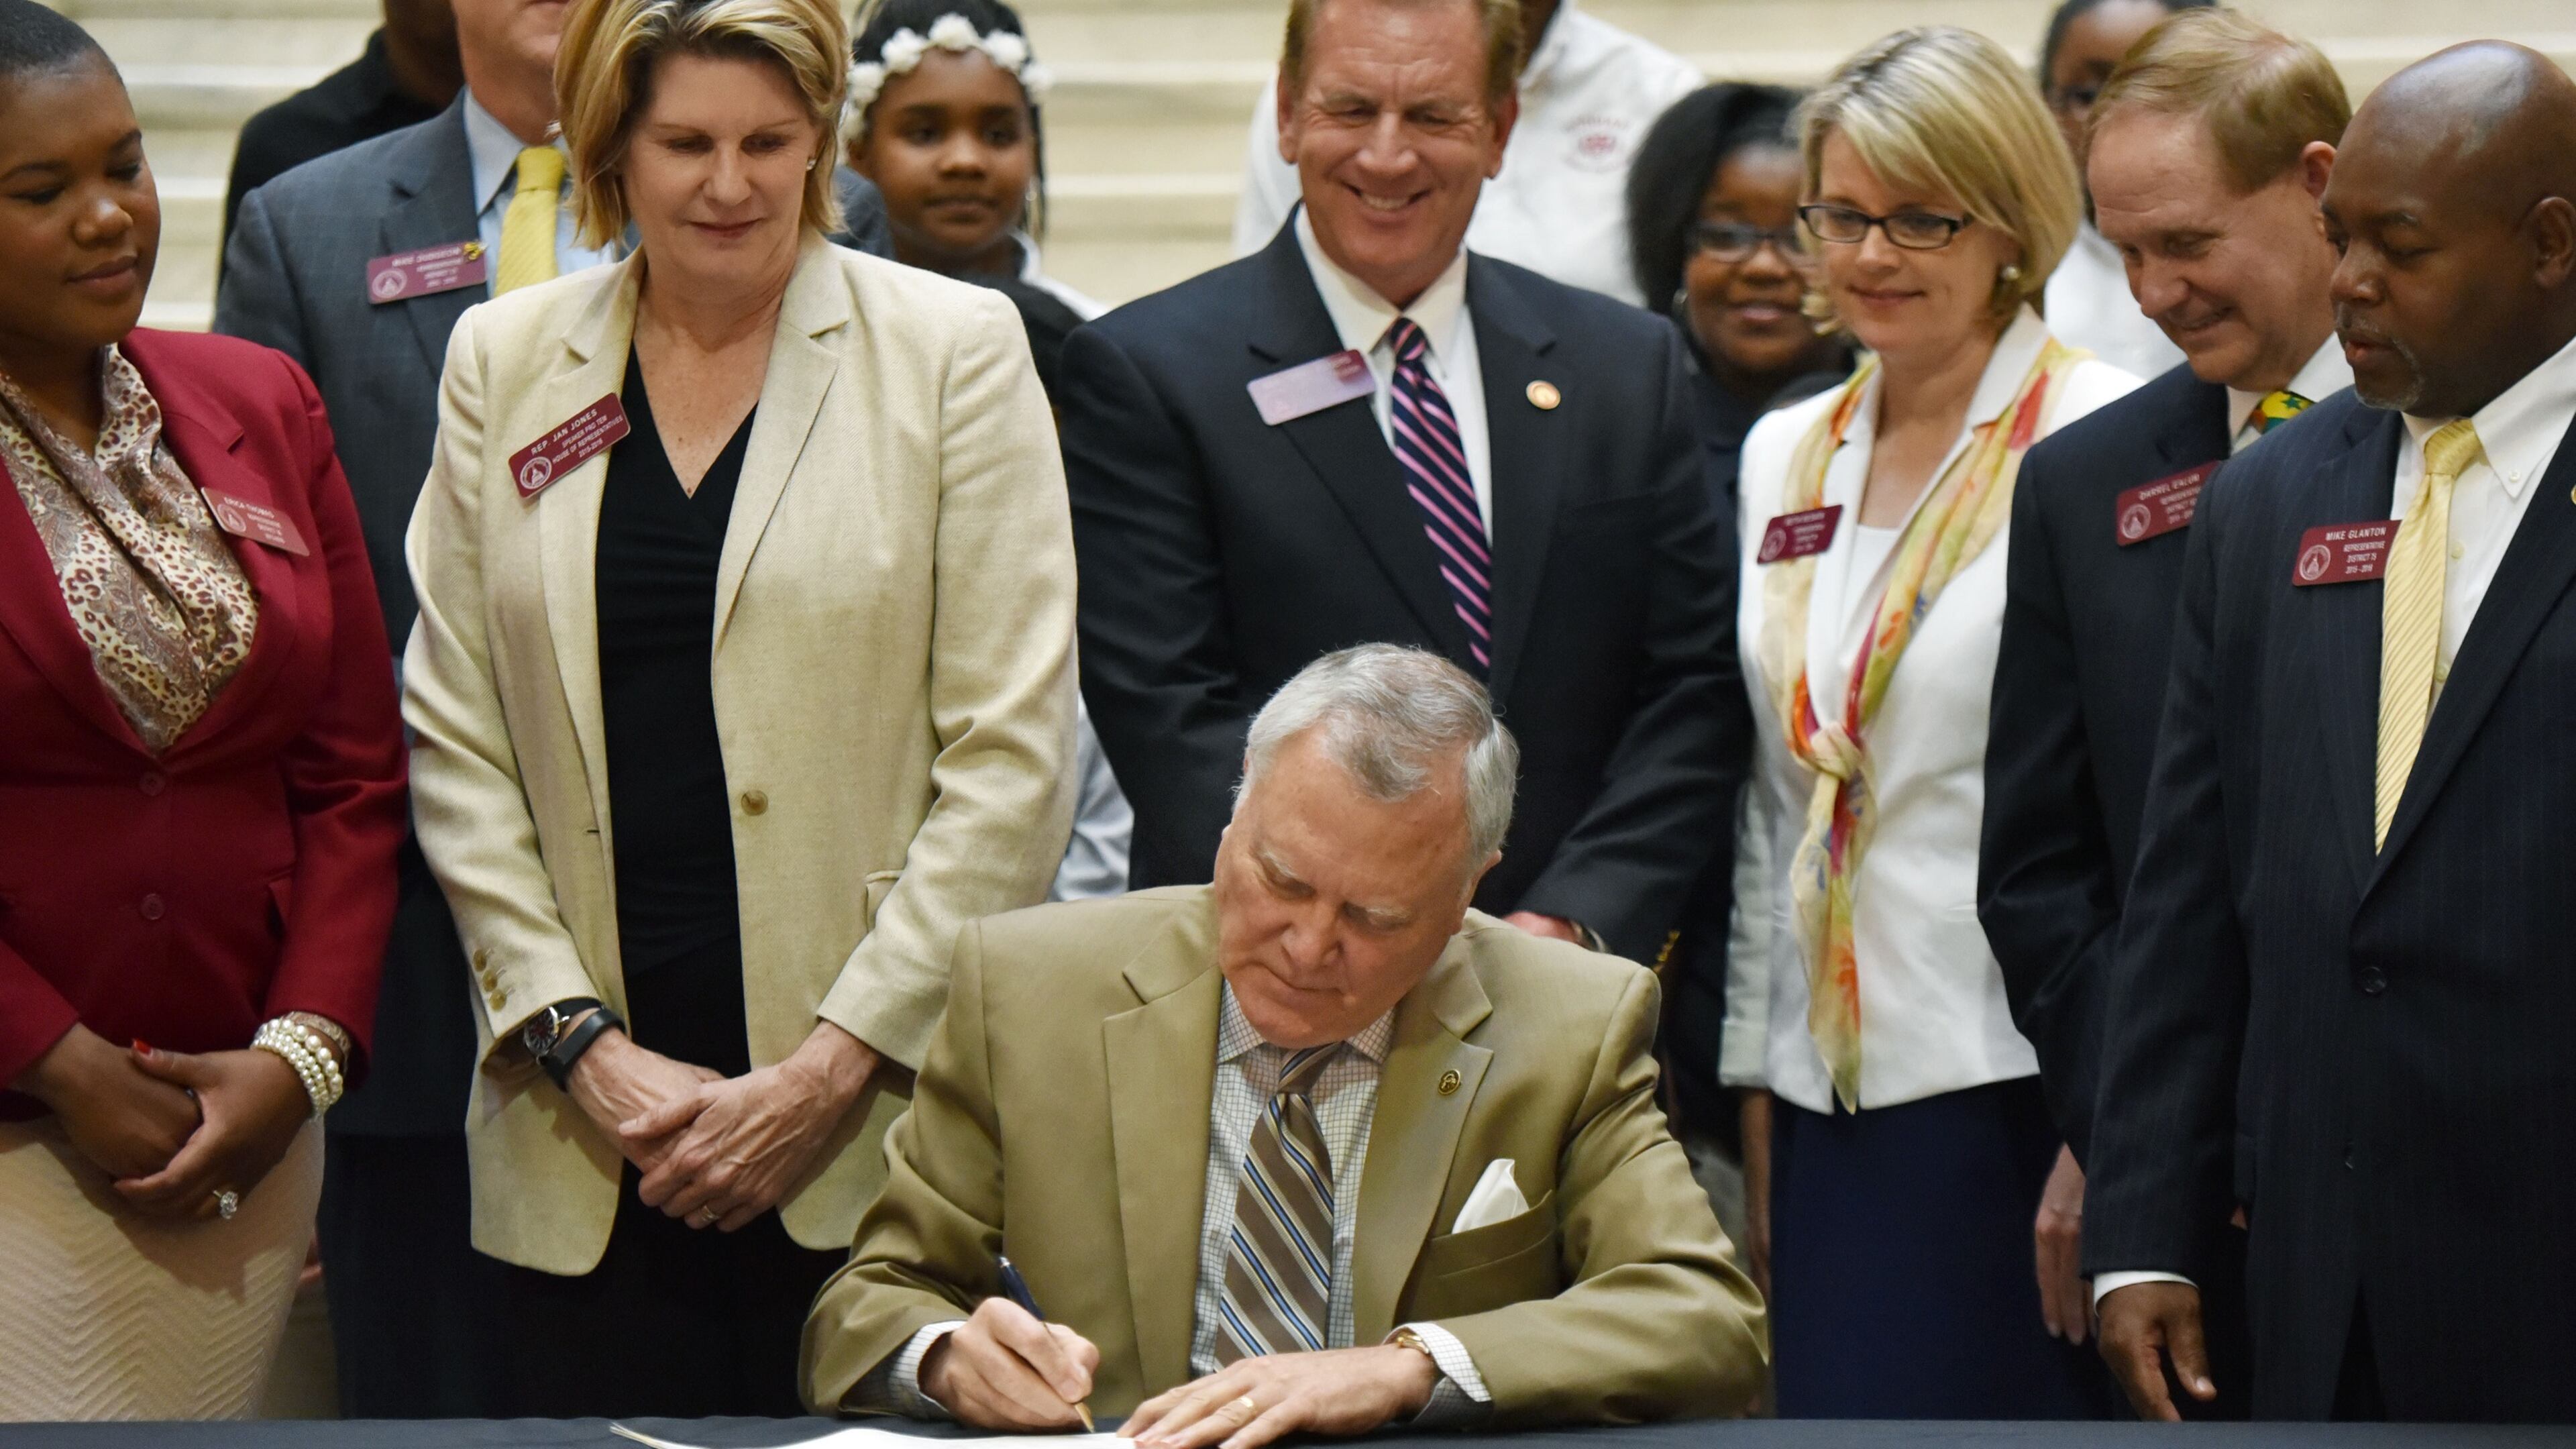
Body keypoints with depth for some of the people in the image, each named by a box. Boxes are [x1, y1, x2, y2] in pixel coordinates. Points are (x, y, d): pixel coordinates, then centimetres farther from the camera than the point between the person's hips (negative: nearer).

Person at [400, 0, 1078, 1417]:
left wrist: (835, 1068, -8)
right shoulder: (503, 361, 10)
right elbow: (455, 744, 8)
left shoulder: (955, 349, 2)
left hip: (878, 1133, -2)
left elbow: (1010, 756, -2)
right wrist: (582, 1046, -3)